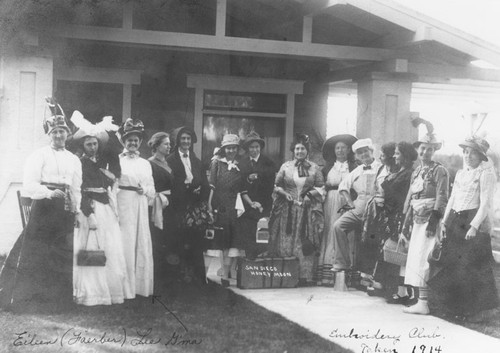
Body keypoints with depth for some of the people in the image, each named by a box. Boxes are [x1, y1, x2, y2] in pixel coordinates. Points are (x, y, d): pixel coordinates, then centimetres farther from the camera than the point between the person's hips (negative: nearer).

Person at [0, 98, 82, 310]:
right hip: (43, 207, -5)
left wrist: (76, 211, 11)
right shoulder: (39, 155, -2)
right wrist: (49, 193, -24)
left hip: (65, 209, 5)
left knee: (63, 252, 8)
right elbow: (29, 185, -11)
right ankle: (18, 296, 3)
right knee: (34, 251, -5)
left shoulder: (74, 160, 14)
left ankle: (60, 296, 18)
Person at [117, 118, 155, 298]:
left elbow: (152, 189, 17)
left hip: (141, 209, 5)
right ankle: (125, 289, 0)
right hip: (122, 207, -5)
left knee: (142, 246, 4)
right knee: (124, 245, -6)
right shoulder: (117, 161, 2)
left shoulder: (145, 164, 18)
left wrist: (145, 190, -6)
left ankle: (141, 286, 13)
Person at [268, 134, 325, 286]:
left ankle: (305, 276, 0)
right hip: (287, 210, 1)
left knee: (306, 244, -3)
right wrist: (284, 193, -6)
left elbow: (321, 188, 8)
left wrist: (310, 193, -9)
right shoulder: (285, 166, 9)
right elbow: (277, 186, 12)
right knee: (286, 243, -2)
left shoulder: (314, 168, 7)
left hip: (308, 210, 0)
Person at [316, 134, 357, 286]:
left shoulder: (354, 167, 9)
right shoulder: (328, 167, 17)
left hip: (347, 204, -2)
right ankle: (326, 273, -6)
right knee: (329, 233, -4)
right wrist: (326, 186, -1)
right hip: (330, 203, 2)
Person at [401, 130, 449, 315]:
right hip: (417, 220, 8)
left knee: (422, 259, -12)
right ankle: (420, 298, 11)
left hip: (430, 219, -8)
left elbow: (442, 197, -11)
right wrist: (406, 224, 17)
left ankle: (423, 302, -10)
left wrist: (434, 220, -21)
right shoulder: (416, 172, 18)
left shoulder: (439, 171, -4)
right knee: (415, 257, 6)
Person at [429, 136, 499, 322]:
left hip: (475, 220, -7)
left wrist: (474, 226, -20)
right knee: (455, 265, 8)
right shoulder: (460, 173, 16)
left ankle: (481, 309, 7)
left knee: (474, 267, -5)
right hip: (456, 222, 7)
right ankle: (460, 306, 19)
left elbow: (485, 203, -12)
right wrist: (444, 222, 10)